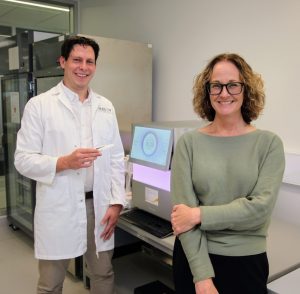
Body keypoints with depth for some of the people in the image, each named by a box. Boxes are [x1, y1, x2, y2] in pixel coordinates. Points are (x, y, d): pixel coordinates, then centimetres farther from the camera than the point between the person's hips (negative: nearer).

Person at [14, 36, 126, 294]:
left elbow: (116, 159, 7)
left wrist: (116, 202, 0)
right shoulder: (39, 105, -5)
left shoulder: (106, 107, 7)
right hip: (58, 209, -3)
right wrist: (63, 163, -22)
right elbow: (23, 159, -7)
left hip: (98, 205, 3)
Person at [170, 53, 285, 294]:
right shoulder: (188, 142, -6)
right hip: (194, 258, 0)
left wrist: (199, 215, -18)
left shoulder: (269, 143, -5)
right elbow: (184, 207, -11)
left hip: (247, 261, 0)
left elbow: (262, 206, -14)